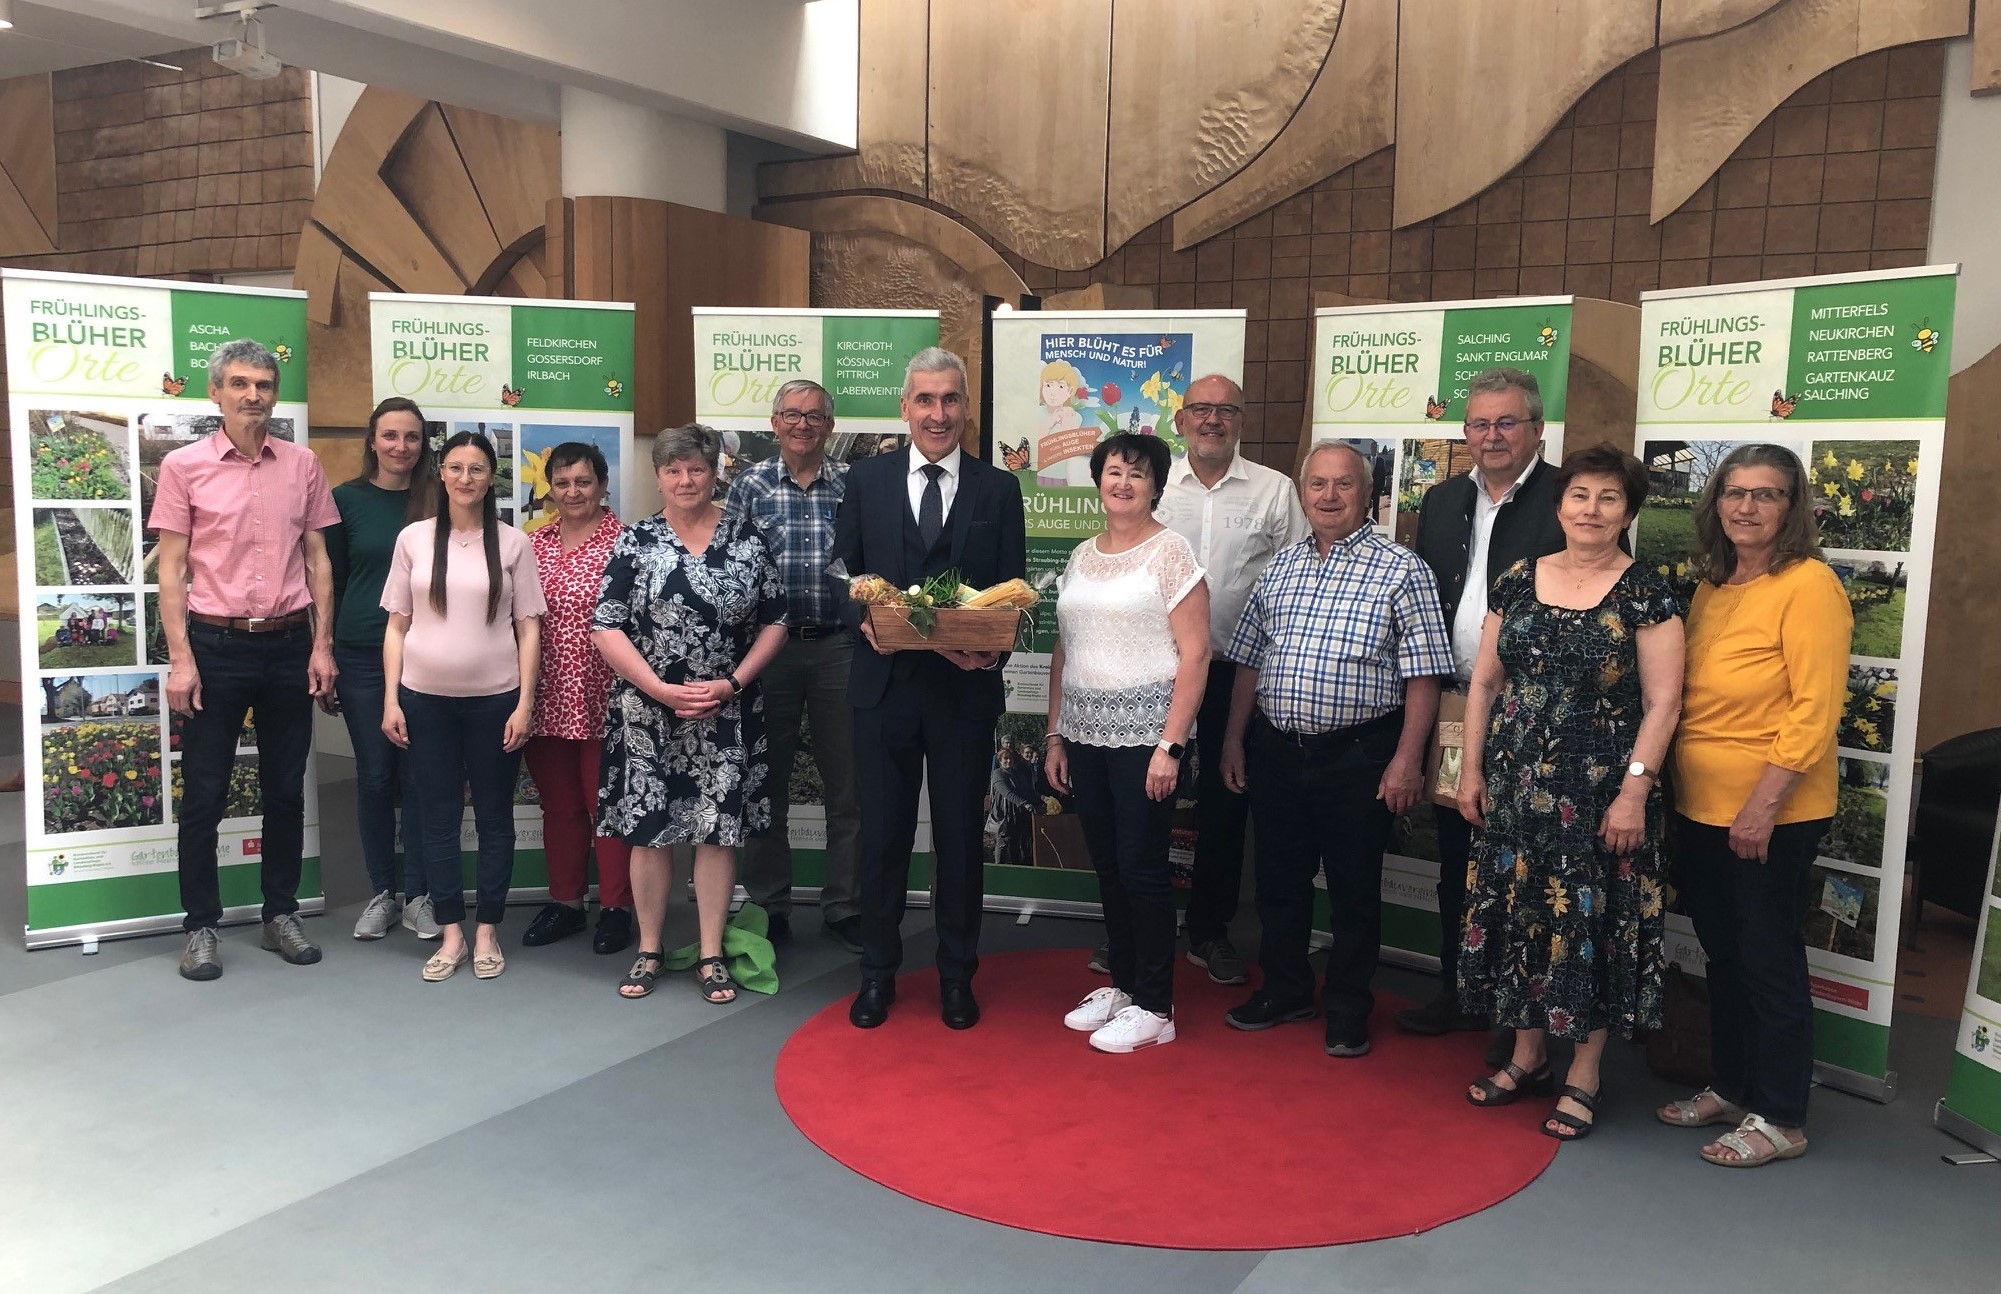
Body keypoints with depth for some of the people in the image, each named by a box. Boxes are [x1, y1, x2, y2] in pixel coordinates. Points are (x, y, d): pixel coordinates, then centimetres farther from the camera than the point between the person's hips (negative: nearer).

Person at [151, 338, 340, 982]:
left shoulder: (302, 465, 5)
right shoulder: (184, 466, -2)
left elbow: (317, 560, 8)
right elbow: (171, 570, -2)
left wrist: (322, 646, 2)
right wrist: (180, 659, -8)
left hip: (288, 644, 2)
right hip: (215, 645, -2)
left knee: (285, 788, 10)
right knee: (204, 794, 4)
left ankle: (281, 915, 23)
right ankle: (200, 927, 16)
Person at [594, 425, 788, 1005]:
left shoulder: (747, 537, 2)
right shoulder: (636, 542, 0)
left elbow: (775, 620, 3)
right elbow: (606, 628, -4)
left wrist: (733, 683, -9)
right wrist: (662, 690, -13)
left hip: (727, 712, 0)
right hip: (648, 712, 0)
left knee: (719, 828, 4)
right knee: (649, 828, 6)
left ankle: (712, 956, 16)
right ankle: (649, 951, 22)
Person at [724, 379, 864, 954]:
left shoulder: (852, 485, 4)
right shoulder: (750, 484, 4)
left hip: (838, 648, 0)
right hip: (768, 646, 0)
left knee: (848, 784, 6)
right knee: (766, 783, 9)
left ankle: (843, 907, 19)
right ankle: (769, 907, 22)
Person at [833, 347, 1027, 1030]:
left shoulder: (998, 488, 3)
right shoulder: (867, 479, 5)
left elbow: (1013, 591, 2)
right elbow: (843, 573, 5)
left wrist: (993, 646, -17)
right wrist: (866, 621, -15)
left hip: (966, 687, 0)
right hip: (885, 683, 1)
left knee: (960, 834, 9)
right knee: (882, 832, 9)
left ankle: (957, 975, 25)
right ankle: (878, 972, 25)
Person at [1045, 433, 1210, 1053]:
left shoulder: (1170, 551, -6)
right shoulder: (1082, 556, 13)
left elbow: (1194, 654, -10)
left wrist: (1170, 745, -16)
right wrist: (1055, 734, 11)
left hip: (1144, 733, -6)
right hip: (1086, 734, 6)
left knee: (1142, 867, -2)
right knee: (1107, 866, 12)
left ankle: (1154, 1008, 11)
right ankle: (1122, 984, 27)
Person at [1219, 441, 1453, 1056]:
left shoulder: (1401, 571, -6)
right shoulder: (1279, 567, 10)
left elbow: (1422, 674, -9)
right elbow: (1250, 661, 14)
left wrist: (1407, 759, -15)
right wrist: (1235, 738, 10)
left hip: (1358, 754, -4)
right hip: (1275, 751, 5)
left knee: (1354, 890, 8)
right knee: (1279, 880, 15)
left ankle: (1349, 1010, 23)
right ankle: (1285, 989, 33)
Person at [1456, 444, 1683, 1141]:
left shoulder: (1645, 593, -5)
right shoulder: (1518, 581, 6)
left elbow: (1662, 702, -8)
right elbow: (1484, 682, 9)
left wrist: (1634, 790, -14)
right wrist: (1471, 769, 6)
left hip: (1599, 789, -4)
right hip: (1515, 785, 4)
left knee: (1590, 921, 3)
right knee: (1519, 914, 11)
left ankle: (1583, 1077, 18)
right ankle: (1527, 1058, 28)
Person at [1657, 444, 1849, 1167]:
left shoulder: (1808, 585, -13)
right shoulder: (1710, 589, 10)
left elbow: (1816, 713, -18)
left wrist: (1763, 805, -20)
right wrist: (1670, 793, 10)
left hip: (1773, 815, -7)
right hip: (1700, 807, 7)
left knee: (1769, 961, 4)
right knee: (1723, 952, 17)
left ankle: (1780, 1119, 18)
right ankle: (1733, 1088, 32)